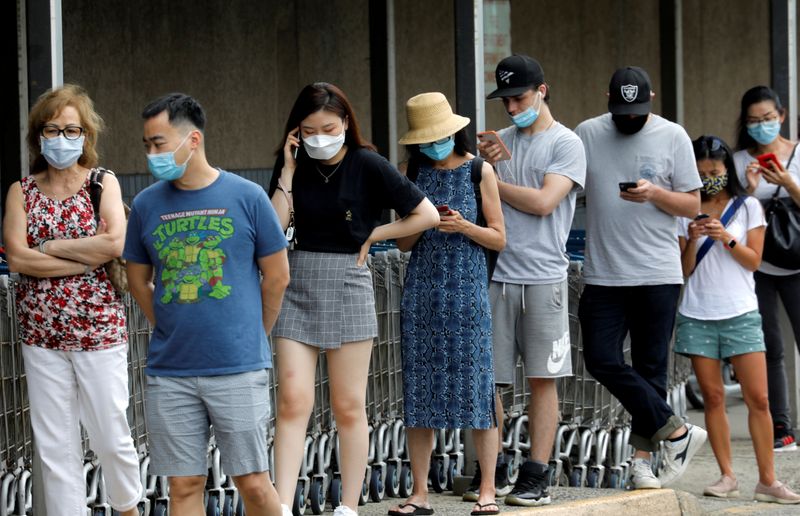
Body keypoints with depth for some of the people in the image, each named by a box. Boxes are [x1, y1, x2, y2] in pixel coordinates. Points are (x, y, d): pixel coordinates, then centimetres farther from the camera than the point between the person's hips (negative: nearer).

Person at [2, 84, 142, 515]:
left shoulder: (102, 183, 0)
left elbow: (115, 242, -16)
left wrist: (51, 246, -10)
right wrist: (87, 257, -13)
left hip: (99, 330, -2)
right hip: (41, 334, 2)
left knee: (111, 437, 4)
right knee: (54, 446, 5)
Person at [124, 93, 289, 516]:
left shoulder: (247, 197, -3)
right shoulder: (147, 204, 4)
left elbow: (277, 275, 5)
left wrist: (251, 336, 9)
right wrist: (170, 331, 10)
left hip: (239, 369, -2)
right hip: (169, 372, 2)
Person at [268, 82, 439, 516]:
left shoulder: (367, 166, -6)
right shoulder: (294, 165, 4)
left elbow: (427, 215, -6)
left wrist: (372, 235, -3)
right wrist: (288, 172, -10)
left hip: (348, 285, -2)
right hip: (298, 285, 3)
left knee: (348, 407, 4)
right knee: (293, 400, -7)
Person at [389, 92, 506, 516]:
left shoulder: (478, 170, 1)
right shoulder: (412, 173, 8)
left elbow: (498, 238, 2)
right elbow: (402, 243, 10)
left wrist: (464, 226, -15)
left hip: (467, 289, -3)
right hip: (422, 289, 3)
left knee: (475, 384, -4)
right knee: (419, 386, 1)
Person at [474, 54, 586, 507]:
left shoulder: (566, 144, 1)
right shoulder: (502, 141, 16)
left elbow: (543, 202, -11)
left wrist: (490, 181, 0)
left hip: (543, 277, -4)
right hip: (495, 273, 4)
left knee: (543, 379, -1)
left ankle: (537, 477, 1)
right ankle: (494, 472, 11)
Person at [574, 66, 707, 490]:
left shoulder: (673, 137, 1)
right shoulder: (587, 134, 5)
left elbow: (692, 205, 2)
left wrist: (655, 193, -15)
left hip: (658, 275, -1)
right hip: (603, 275, 1)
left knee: (650, 367, 3)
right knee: (602, 360, -9)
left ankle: (642, 458, 12)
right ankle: (677, 432, 0)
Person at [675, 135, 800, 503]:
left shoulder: (748, 207, 5)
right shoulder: (688, 212, 8)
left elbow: (753, 261, 1)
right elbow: (685, 270, 7)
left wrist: (727, 238, -14)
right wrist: (692, 240, -10)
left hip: (740, 314, -1)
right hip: (698, 316, 2)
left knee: (758, 398, -7)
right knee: (712, 397, 0)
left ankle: (767, 481, -4)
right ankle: (727, 477, 5)